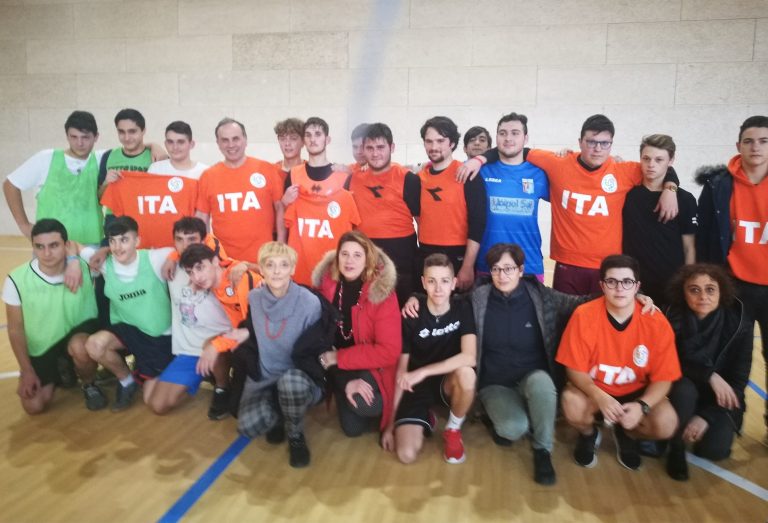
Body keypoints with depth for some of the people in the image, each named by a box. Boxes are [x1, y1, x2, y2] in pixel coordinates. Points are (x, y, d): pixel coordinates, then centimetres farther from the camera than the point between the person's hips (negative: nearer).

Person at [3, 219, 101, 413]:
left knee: (80, 348, -37)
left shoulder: (84, 268, -17)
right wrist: (27, 371, -6)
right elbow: (15, 330, -6)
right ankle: (61, 371, 25)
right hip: (39, 350, 2)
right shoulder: (17, 280, -16)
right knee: (34, 406, -8)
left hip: (77, 335, -2)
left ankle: (90, 386, -3)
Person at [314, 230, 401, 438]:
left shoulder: (383, 293, -17)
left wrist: (338, 358, -20)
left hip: (371, 367, -2)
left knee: (361, 403, -31)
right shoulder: (326, 285, -9)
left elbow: (388, 351, -20)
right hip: (336, 366, 2)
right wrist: (346, 381, -18)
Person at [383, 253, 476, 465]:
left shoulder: (463, 308, -12)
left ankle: (453, 430, -6)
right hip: (417, 388, -1)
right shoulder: (411, 316, -13)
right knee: (406, 454, -21)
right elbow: (401, 370, -8)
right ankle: (425, 420, 15)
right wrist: (390, 421, -7)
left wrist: (423, 372, -30)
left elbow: (469, 357, -26)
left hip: (448, 383, 1)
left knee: (466, 373, -36)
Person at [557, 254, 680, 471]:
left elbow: (663, 378, -11)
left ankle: (627, 435, 12)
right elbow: (575, 370, -15)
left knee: (666, 424, -26)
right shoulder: (584, 316, -21)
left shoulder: (657, 323, -18)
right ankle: (588, 434, 8)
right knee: (572, 406, -33)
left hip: (636, 393, 1)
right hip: (593, 390, -1)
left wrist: (642, 406, -30)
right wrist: (600, 398, -33)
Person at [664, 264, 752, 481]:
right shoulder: (673, 319, -16)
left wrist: (706, 416, -22)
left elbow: (739, 382, -13)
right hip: (685, 388, 0)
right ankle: (676, 448, -10)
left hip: (721, 399, 0)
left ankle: (704, 426, 12)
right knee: (684, 390, -35)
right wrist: (709, 376, -27)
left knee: (715, 449, -24)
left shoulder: (738, 326, -15)